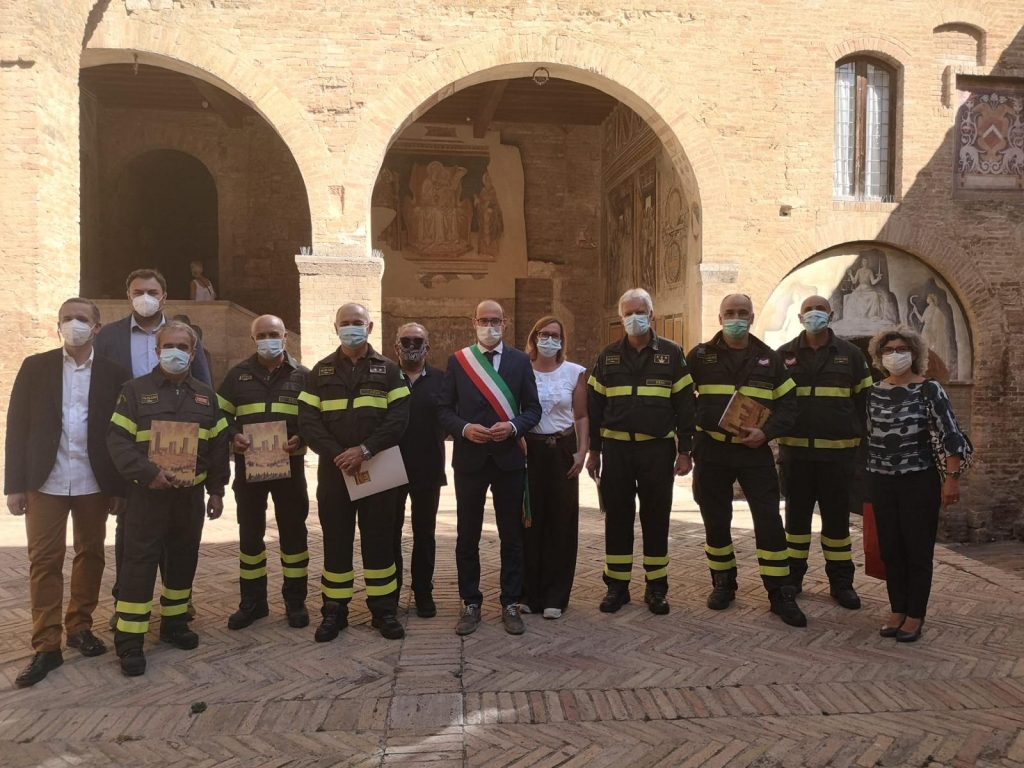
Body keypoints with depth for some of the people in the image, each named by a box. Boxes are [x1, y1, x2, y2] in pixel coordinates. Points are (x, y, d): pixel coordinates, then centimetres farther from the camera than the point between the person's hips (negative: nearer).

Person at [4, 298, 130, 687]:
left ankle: (80, 626, 27)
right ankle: (46, 646, 8)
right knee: (44, 561, 1)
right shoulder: (35, 367, 3)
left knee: (90, 555, 10)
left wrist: (121, 487, -1)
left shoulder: (113, 372, 2)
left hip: (94, 483, 1)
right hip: (45, 481, 0)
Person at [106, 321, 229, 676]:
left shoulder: (206, 396, 9)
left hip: (190, 494, 4)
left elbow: (217, 446, 12)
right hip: (147, 493, -4)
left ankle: (174, 623, 28)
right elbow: (118, 440, -9)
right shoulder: (136, 390, -2)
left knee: (183, 560, 12)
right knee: (139, 563, -4)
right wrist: (148, 473, -20)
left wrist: (217, 490, 8)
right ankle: (129, 640, 4)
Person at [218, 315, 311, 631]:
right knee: (250, 532, 8)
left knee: (293, 531, 5)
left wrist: (301, 439, -15)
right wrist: (233, 436, -11)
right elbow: (220, 414, 9)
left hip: (289, 463, -1)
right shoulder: (239, 374, 7)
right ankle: (252, 602, 21)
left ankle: (295, 601, 17)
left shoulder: (302, 375, 3)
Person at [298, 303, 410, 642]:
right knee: (335, 540, 6)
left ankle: (384, 609, 15)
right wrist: (337, 455, -14)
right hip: (333, 470, 1)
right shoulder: (320, 372, 8)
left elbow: (398, 418, -5)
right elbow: (308, 422, 0)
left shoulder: (388, 370, 5)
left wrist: (365, 450, -17)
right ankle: (334, 611, 17)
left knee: (379, 539, 4)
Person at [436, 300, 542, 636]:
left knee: (511, 536, 7)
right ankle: (470, 604, 21)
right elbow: (444, 408, 3)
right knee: (467, 536, 7)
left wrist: (513, 426, -14)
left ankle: (510, 604, 20)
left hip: (509, 458, 0)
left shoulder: (520, 360, 4)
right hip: (469, 459, 0)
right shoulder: (457, 360, 4)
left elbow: (533, 408, 4)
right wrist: (464, 429, -15)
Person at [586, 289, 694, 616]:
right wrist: (594, 451, 6)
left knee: (656, 518, 6)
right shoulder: (608, 356, 8)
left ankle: (656, 587, 18)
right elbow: (594, 405, 9)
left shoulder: (671, 353, 3)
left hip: (657, 449, -1)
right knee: (617, 518, 6)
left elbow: (684, 404, 1)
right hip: (616, 448, 2)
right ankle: (617, 585, 17)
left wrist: (684, 450, -3)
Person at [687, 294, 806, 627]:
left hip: (755, 451, 0)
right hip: (711, 450, 0)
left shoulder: (769, 358, 5)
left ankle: (780, 594, 7)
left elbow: (788, 403, 6)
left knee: (769, 521, -3)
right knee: (715, 520, 9)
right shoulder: (700, 356, 2)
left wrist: (766, 432, -11)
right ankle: (723, 583, 26)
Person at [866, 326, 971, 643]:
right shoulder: (874, 392, 7)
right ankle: (897, 611, 21)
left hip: (919, 481, -4)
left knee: (918, 550, 3)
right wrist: (868, 478, 16)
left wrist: (952, 478, -15)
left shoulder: (929, 389, -6)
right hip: (881, 482, 4)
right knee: (890, 550, 9)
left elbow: (949, 435, -10)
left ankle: (915, 616, 14)